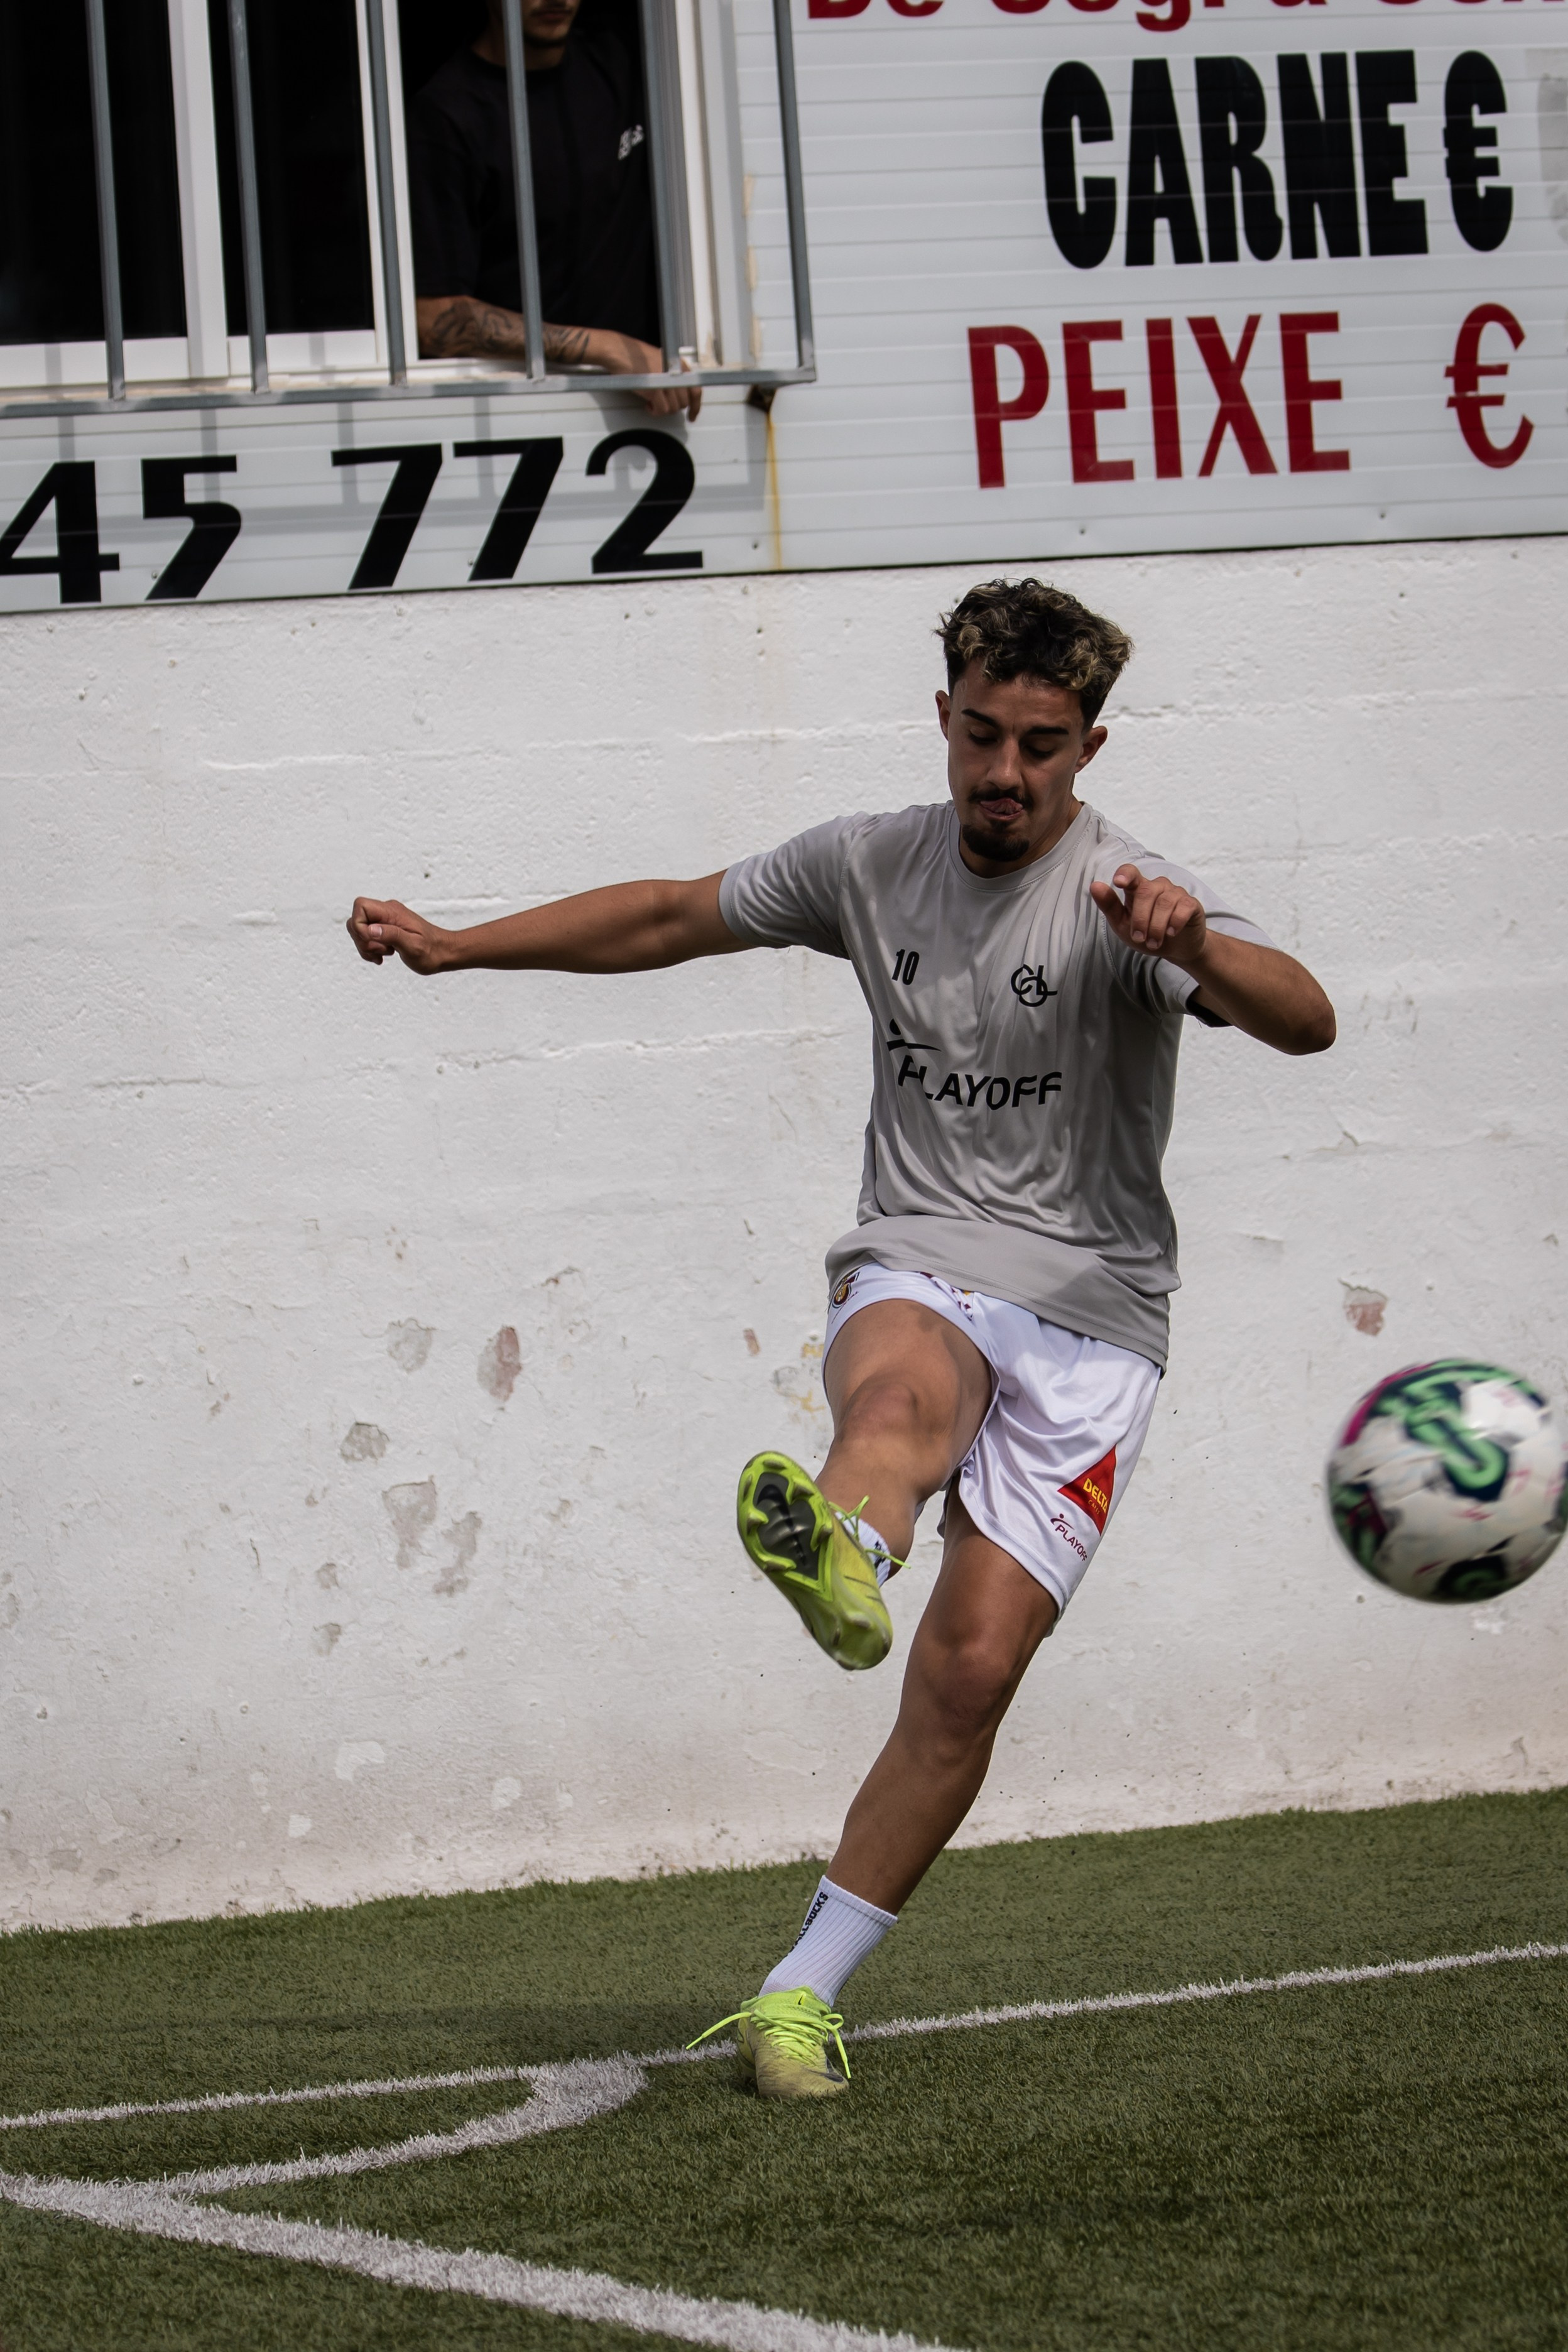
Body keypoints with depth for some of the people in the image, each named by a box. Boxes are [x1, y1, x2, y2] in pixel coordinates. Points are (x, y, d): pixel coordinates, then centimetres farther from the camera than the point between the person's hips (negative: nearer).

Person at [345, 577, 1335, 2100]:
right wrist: (454, 946, 24)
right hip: (916, 1279, 2)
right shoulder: (873, 865, 8)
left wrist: (1193, 948, -42)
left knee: (970, 1671, -12)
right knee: (902, 1391, -37)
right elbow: (673, 918, 23)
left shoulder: (1126, 898, -5)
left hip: (1089, 1320, -2)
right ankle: (839, 1558, -73)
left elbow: (1306, 1024, -22)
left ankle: (801, 1992, -2)